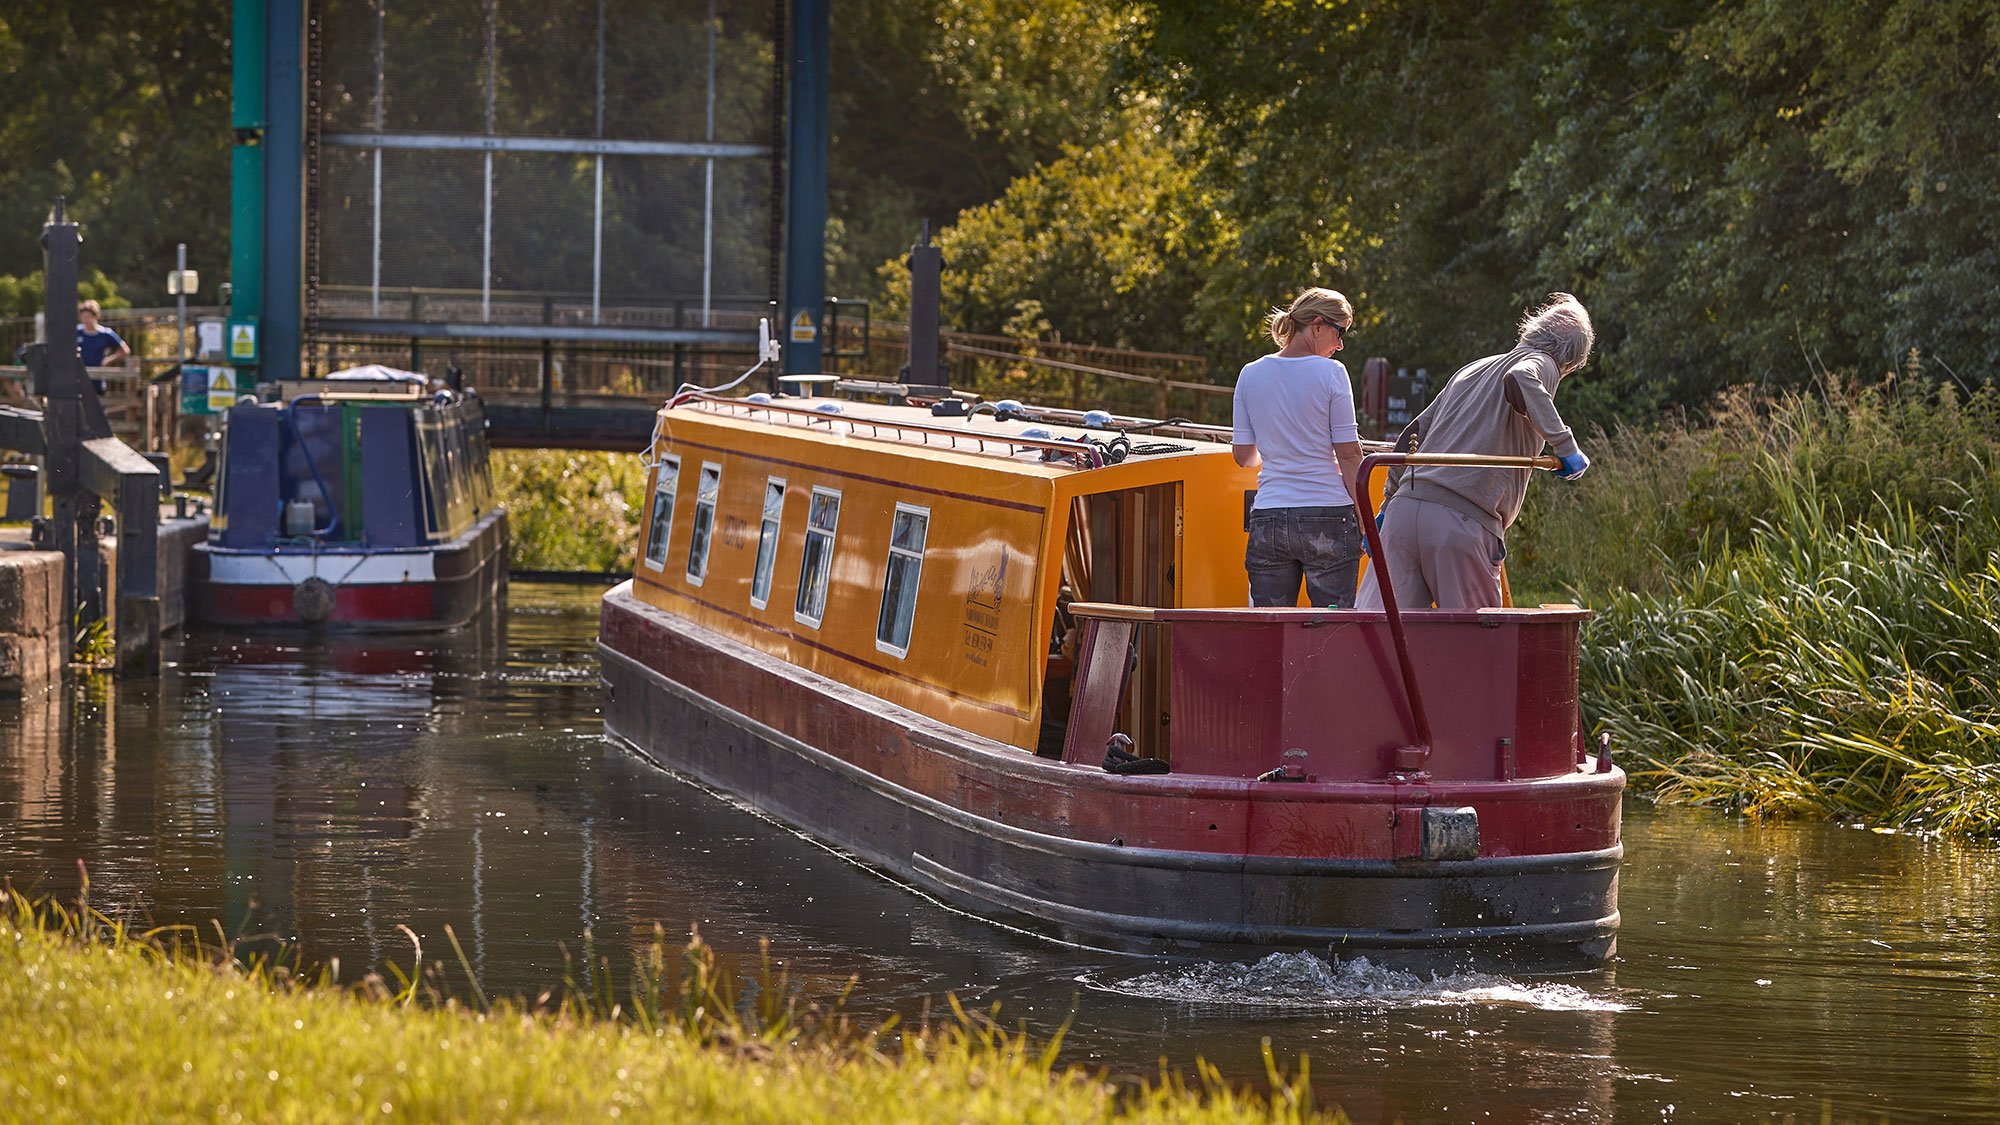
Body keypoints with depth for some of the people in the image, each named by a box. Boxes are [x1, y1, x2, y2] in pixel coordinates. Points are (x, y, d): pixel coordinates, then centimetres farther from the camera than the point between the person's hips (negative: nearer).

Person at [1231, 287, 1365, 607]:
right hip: (1328, 519, -3)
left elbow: (1244, 457, 10)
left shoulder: (1251, 374, 6)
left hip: (1267, 520, 4)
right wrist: (1363, 520, 1)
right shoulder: (1331, 373, -5)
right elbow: (1348, 455, -6)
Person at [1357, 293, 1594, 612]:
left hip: (1405, 508, 6)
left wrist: (1388, 504, 33)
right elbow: (1518, 381, -18)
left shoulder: (1472, 369, 29)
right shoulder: (1542, 364, 8)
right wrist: (1565, 445, -16)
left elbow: (1412, 436, 29)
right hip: (1463, 521, -6)